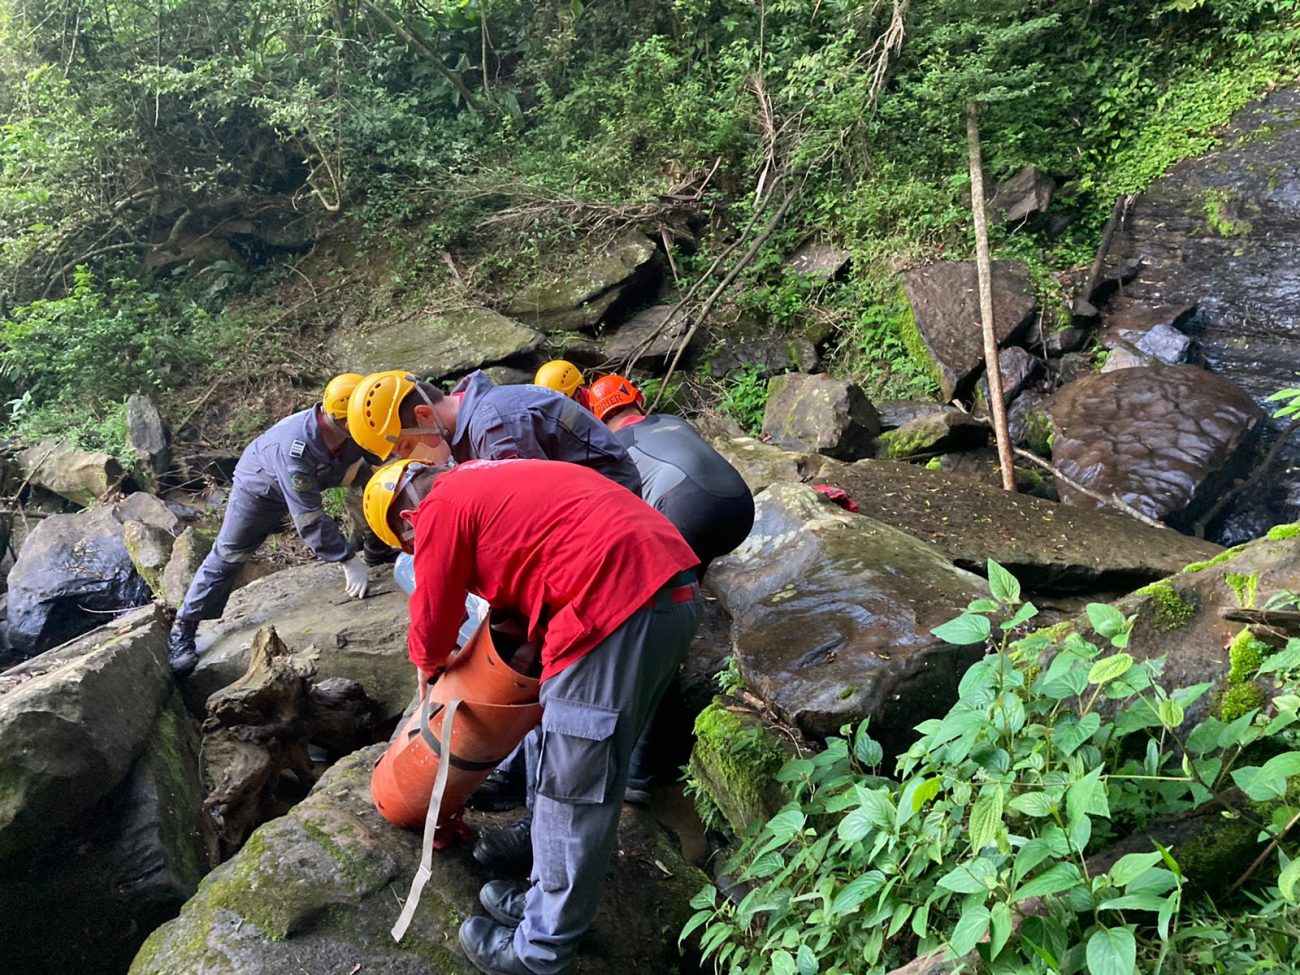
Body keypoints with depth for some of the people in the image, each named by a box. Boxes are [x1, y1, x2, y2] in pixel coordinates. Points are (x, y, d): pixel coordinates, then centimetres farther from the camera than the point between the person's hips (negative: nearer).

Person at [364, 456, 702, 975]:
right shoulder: (486, 482, 28)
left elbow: (433, 617, 11)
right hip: (673, 584, 10)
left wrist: (428, 667, 32)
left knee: (574, 785, 2)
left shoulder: (440, 509, 2)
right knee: (591, 766, 19)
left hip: (619, 600, -10)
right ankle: (550, 899, 33)